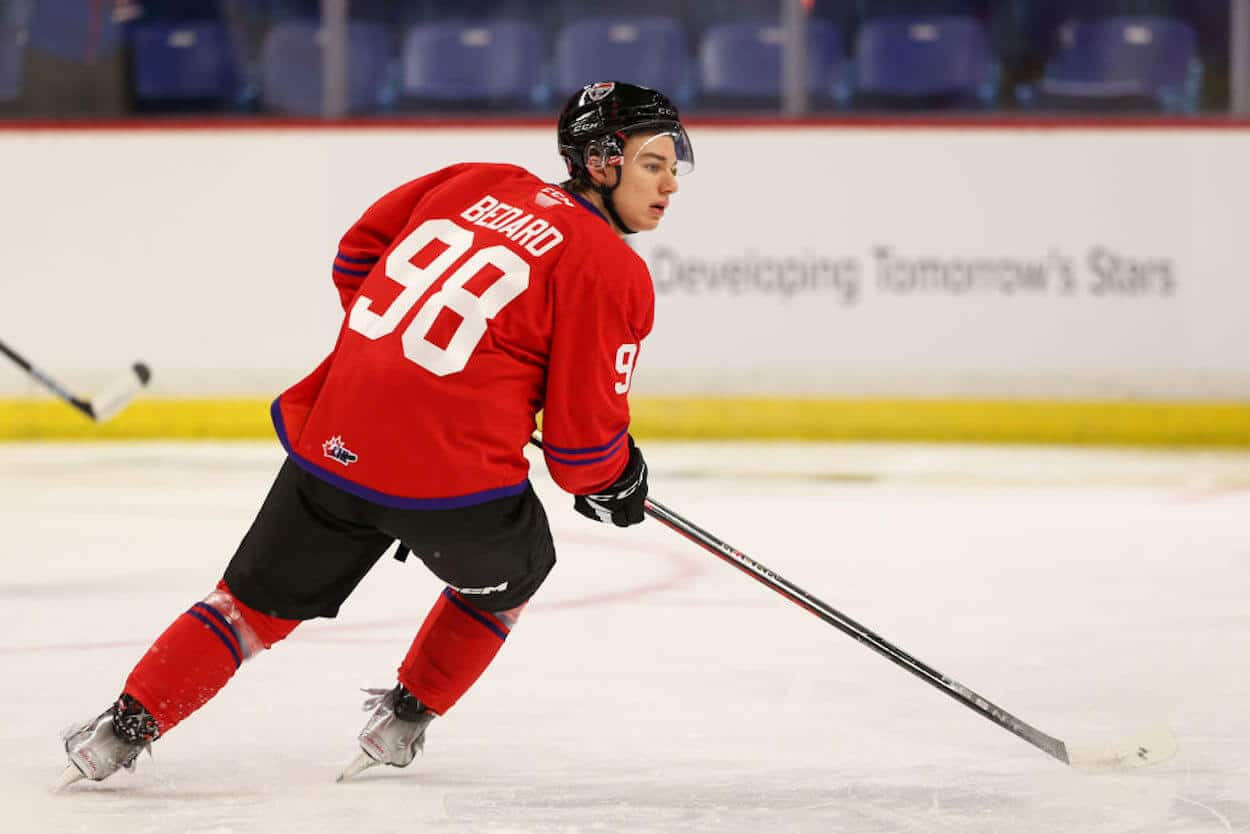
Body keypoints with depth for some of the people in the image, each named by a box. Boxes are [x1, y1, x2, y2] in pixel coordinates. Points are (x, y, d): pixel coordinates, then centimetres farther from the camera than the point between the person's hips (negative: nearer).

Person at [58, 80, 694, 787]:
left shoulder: (476, 183, 14)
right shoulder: (613, 271, -4)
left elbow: (359, 256, 25)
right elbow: (583, 430, -4)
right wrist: (616, 483, 16)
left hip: (335, 437, 5)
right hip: (455, 478, -5)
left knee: (257, 601, 19)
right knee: (511, 569, 29)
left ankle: (127, 727, 12)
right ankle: (406, 721, 32)